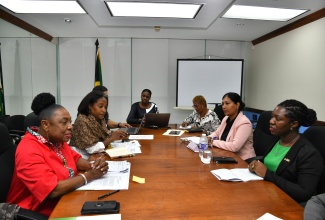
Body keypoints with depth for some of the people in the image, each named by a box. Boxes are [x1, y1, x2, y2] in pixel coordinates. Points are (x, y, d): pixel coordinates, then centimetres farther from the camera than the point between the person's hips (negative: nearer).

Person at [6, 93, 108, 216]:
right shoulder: (29, 151, -24)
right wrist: (89, 175, -18)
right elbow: (53, 190, -29)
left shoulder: (56, 140, 0)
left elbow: (75, 159, 11)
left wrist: (92, 166, -11)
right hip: (38, 213, -7)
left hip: (63, 201, 7)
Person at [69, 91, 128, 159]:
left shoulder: (100, 119, 3)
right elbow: (91, 149, -21)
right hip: (84, 158, -7)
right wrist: (112, 138, -21)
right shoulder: (82, 121, -20)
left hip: (94, 156, 7)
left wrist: (117, 135, -15)